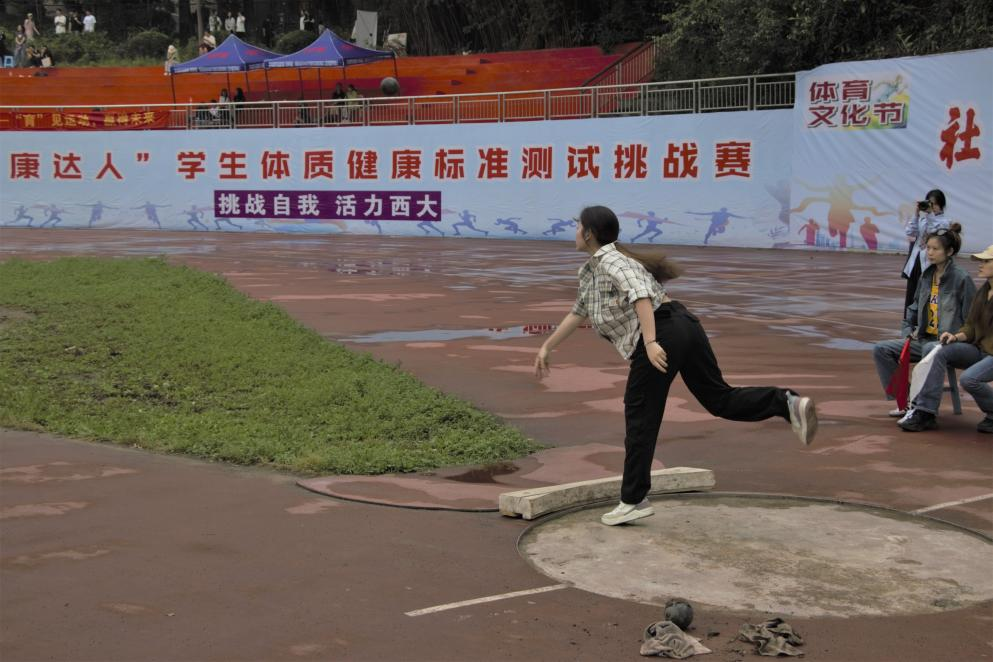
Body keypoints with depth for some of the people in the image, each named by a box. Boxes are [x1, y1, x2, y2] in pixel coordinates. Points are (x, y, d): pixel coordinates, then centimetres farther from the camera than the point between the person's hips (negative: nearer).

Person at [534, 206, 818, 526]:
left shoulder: (611, 261, -6)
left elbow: (640, 294, -23)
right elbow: (578, 313, 33)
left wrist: (650, 343, -33)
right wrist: (546, 348, 33)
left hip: (661, 337, -10)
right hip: (684, 327, 10)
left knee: (640, 420, 1)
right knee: (720, 399, 10)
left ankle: (633, 501, 8)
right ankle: (787, 403, -11)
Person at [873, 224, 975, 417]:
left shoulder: (961, 278, -9)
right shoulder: (926, 276, 11)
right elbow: (914, 308, 23)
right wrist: (907, 331, 10)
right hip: (923, 339, 8)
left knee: (930, 350, -41)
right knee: (882, 349, -5)